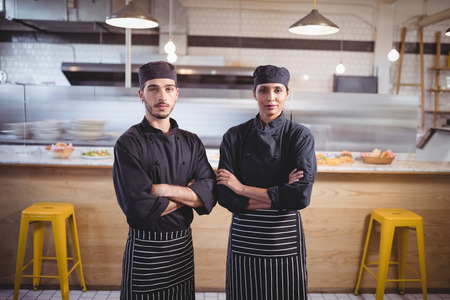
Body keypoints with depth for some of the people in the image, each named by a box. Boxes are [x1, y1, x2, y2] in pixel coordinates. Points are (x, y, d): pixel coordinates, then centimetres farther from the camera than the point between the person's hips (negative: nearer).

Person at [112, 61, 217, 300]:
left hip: (183, 246, 5)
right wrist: (187, 193, -10)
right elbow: (138, 206, -22)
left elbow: (209, 194, -6)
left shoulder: (191, 142, 4)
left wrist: (167, 189, -20)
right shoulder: (129, 143, -12)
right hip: (144, 250, -4)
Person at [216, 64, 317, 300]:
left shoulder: (300, 136, -6)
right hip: (244, 239, 1)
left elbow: (301, 196, -18)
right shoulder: (234, 137, -2)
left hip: (285, 237, -1)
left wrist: (242, 188, -14)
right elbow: (225, 197, -9)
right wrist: (279, 196, -15)